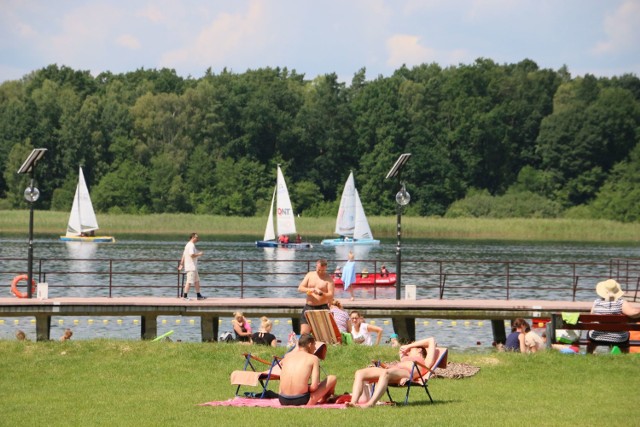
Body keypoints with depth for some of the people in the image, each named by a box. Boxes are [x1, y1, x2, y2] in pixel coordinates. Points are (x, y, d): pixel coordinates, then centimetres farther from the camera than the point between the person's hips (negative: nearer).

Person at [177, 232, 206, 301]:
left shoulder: (188, 245, 18)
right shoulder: (191, 245, -15)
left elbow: (183, 255, 18)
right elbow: (192, 255, -26)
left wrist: (182, 264, 18)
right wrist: (199, 254, -11)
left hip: (193, 267, 11)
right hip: (191, 267, -11)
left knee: (197, 281, 15)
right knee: (189, 281, -10)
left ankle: (199, 295, 20)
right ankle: (185, 295, -10)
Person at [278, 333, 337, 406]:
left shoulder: (287, 356, 13)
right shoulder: (313, 358, 0)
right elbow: (314, 386, -10)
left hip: (283, 401, 5)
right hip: (301, 400, -5)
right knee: (332, 378, 18)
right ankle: (322, 400, 41)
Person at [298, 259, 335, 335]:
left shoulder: (328, 279, -2)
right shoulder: (310, 275, 9)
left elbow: (331, 295, -9)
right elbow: (300, 288, 5)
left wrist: (321, 293, -28)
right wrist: (309, 290, -15)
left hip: (322, 309, -4)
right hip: (308, 307, 4)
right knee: (304, 333, -3)